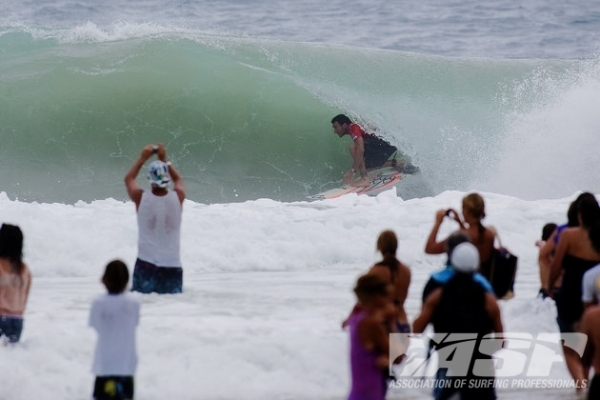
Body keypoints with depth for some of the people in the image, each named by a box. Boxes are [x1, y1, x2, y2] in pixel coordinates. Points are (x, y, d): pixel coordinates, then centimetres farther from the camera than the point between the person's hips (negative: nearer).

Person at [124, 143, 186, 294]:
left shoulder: (141, 198, -5)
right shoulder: (178, 197, -3)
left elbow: (129, 179, 18)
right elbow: (178, 179, 23)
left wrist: (143, 158, 24)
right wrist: (164, 160, 27)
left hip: (146, 264, -1)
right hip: (172, 266, 1)